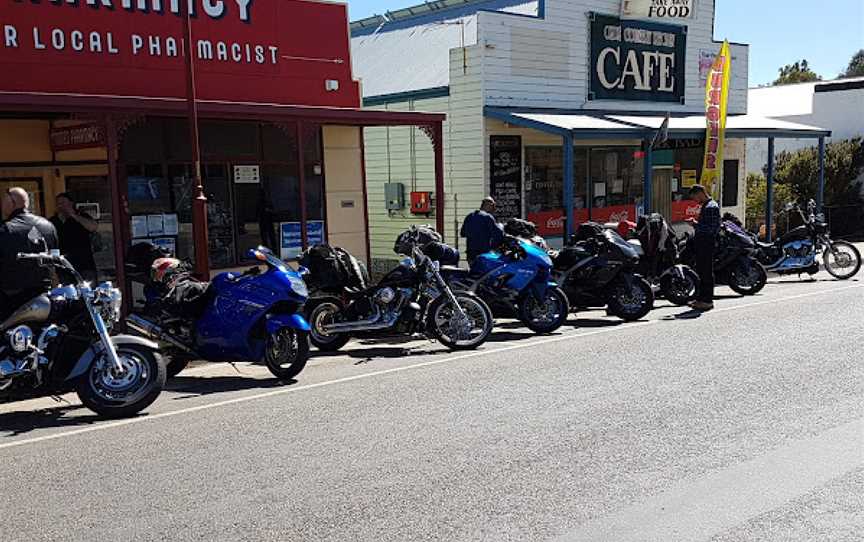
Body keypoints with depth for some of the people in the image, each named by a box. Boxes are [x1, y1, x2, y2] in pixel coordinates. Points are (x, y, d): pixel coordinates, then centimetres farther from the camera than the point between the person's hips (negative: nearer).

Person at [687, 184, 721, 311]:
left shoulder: (711, 207, -15)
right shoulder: (706, 206, 17)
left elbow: (710, 228, -22)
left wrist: (695, 225, -18)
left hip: (707, 243, -10)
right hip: (701, 243, 10)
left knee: (707, 272, -6)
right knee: (700, 272, 14)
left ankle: (707, 300, -2)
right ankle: (700, 298, 20)